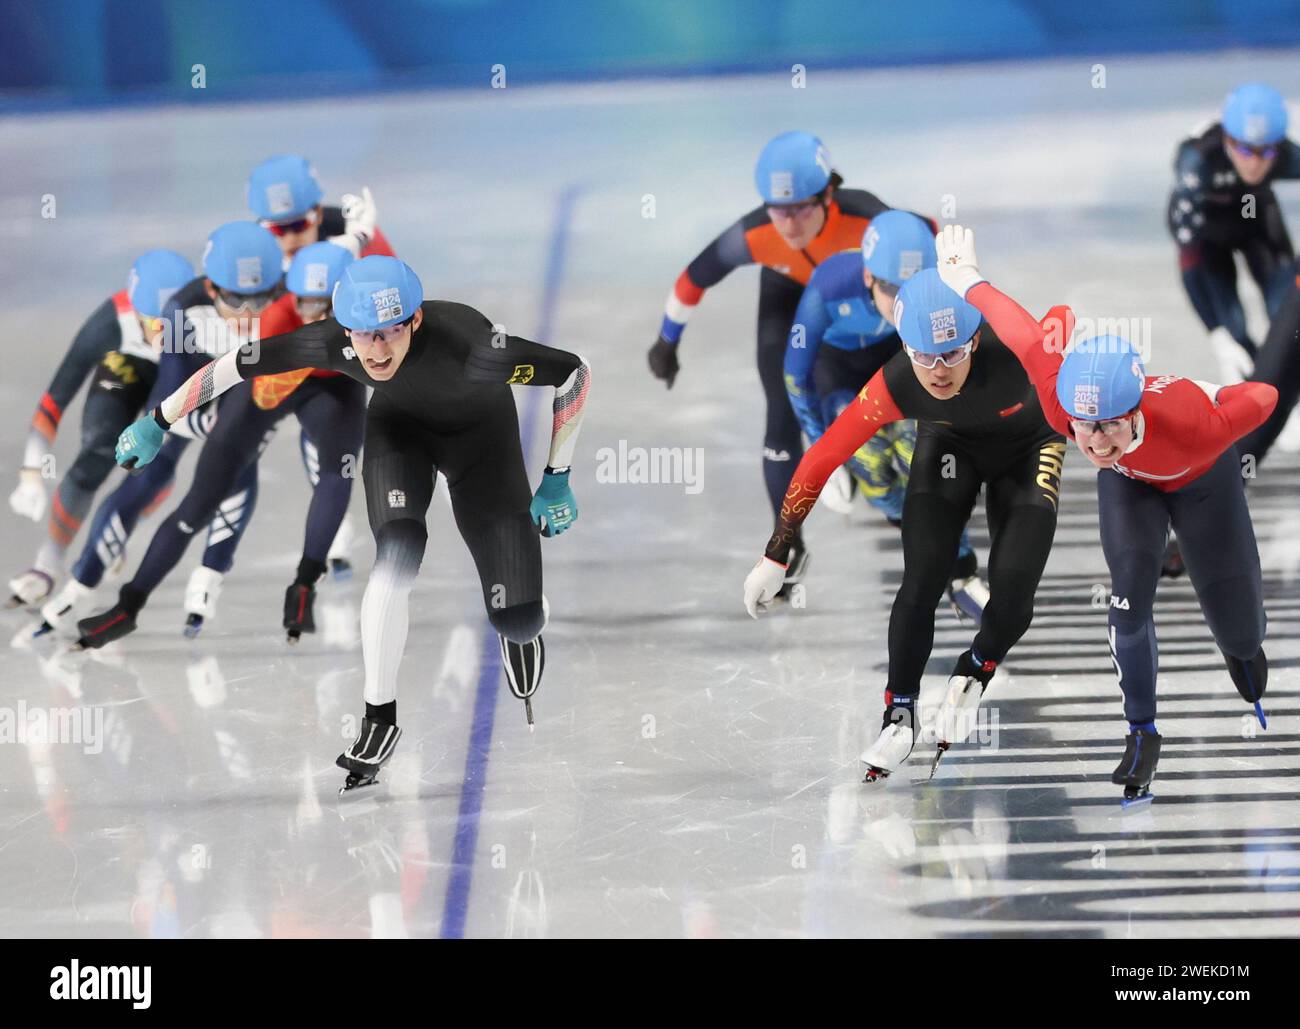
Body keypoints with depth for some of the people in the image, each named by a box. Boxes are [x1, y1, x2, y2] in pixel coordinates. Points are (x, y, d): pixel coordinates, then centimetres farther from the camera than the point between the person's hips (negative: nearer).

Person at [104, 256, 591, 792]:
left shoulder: (471, 347, -42)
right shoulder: (333, 344, -35)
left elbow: (575, 374, -27)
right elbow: (237, 363, -19)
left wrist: (556, 481, -17)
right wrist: (159, 421, -7)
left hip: (480, 430, -1)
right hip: (397, 423, 1)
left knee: (518, 621, -7)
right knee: (396, 555, -27)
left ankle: (522, 628, 33)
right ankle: (379, 716, -9)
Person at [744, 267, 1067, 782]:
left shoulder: (1014, 352, -43)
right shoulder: (893, 388, -35)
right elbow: (822, 458, -25)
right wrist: (775, 556, -20)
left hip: (1029, 443, -1)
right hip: (950, 444, 1)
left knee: (1013, 596, -12)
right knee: (922, 583, -14)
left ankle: (974, 674, 20)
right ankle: (898, 717, 4)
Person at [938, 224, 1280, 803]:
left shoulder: (1198, 426, -50)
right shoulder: (1060, 402, -42)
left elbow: (1261, 397, -31)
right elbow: (1030, 339, -26)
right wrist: (968, 282, -9)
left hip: (1202, 478, -1)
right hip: (1127, 483, 1)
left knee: (1239, 632, 8)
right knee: (1131, 596, -18)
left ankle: (1245, 646, 49)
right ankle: (1142, 732, 5)